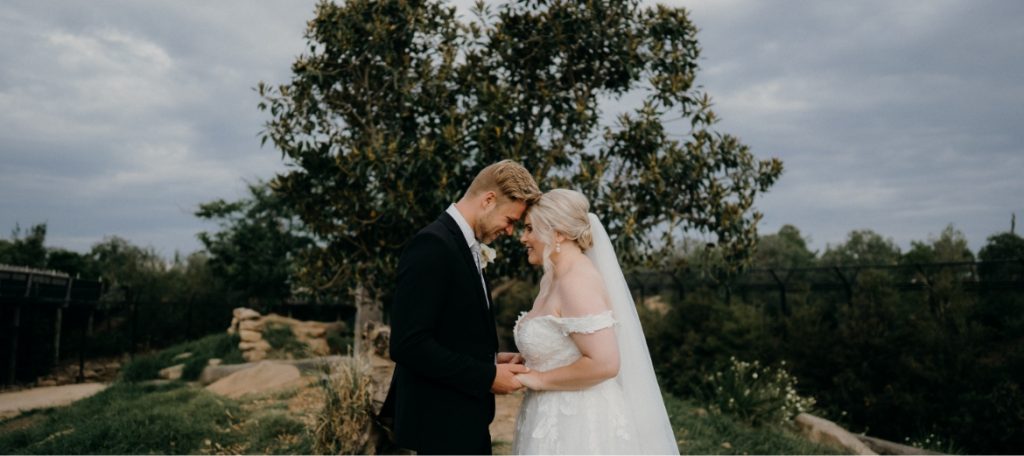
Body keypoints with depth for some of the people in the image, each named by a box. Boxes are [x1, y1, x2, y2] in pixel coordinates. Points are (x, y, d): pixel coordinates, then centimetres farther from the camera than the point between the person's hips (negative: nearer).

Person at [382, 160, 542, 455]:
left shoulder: (464, 245, 11)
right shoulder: (433, 245, -20)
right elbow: (408, 345, -26)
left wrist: (491, 361, 4)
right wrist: (487, 376, -21)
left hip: (464, 417, 10)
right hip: (442, 421, -10)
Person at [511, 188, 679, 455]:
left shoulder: (577, 281, -19)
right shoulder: (553, 278, 9)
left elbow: (604, 363, -27)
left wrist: (539, 380, -18)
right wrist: (523, 363, 3)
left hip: (582, 425, -9)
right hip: (557, 419, 9)